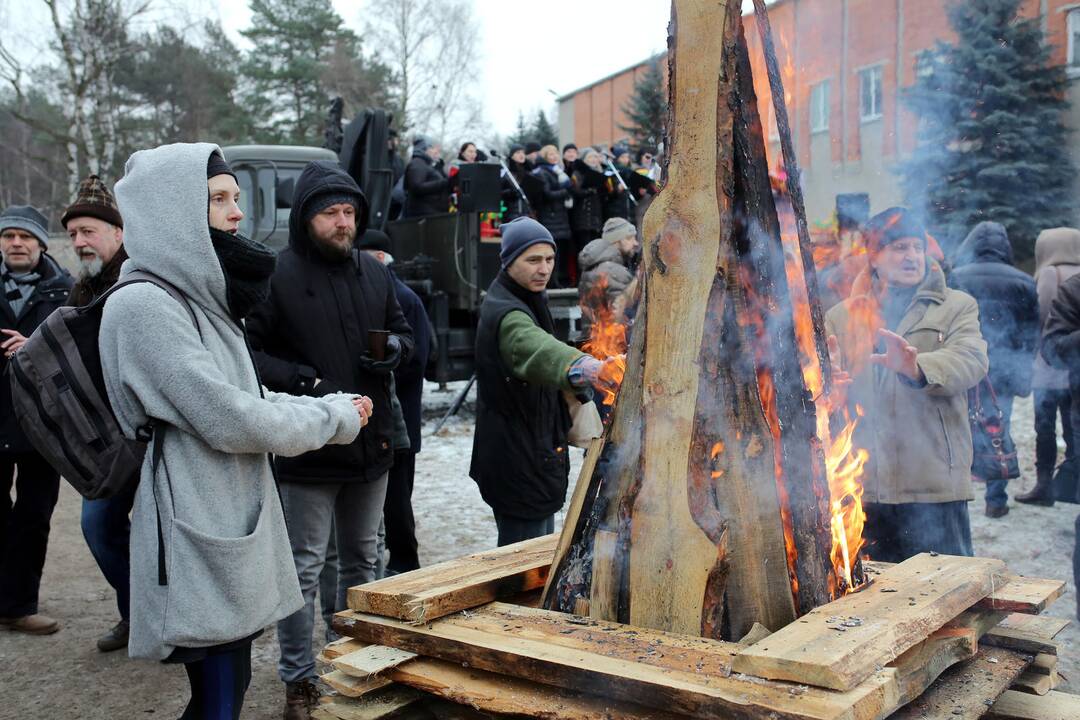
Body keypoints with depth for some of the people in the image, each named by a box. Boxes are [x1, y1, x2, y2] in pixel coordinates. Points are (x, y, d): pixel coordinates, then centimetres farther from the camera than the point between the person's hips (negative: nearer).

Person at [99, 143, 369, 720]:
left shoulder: (201, 297, 14)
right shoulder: (143, 306, -16)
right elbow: (228, 419, -20)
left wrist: (338, 409, 3)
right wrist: (333, 419, -7)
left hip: (236, 520, 9)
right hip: (199, 535, -9)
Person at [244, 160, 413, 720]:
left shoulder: (374, 272, 7)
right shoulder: (276, 275, -12)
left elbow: (403, 331, 18)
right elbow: (246, 350, -13)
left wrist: (394, 350, -4)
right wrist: (304, 381, -23)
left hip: (372, 443, 6)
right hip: (308, 447, -6)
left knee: (362, 561, 20)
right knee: (304, 568, 3)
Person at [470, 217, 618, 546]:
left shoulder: (528, 300, 11)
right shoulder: (506, 314, -24)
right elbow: (537, 350, -46)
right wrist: (585, 367, -65)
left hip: (536, 453, 10)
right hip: (519, 462, -10)